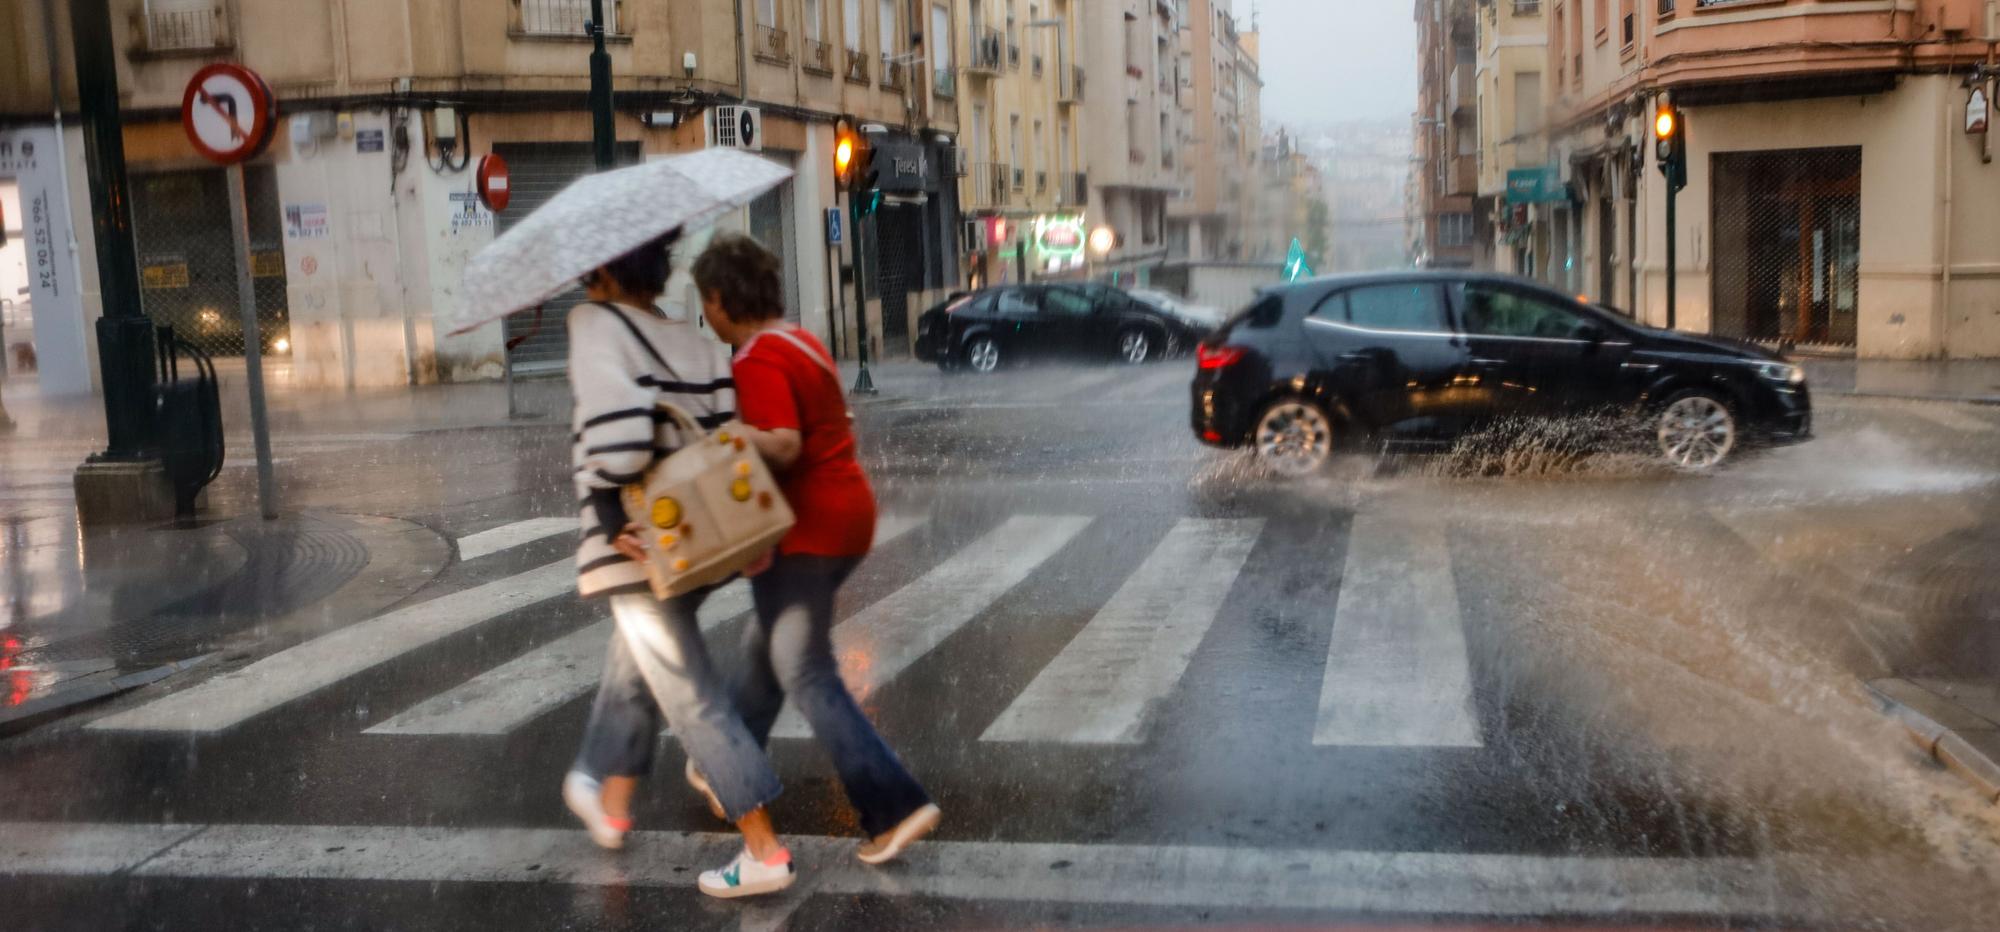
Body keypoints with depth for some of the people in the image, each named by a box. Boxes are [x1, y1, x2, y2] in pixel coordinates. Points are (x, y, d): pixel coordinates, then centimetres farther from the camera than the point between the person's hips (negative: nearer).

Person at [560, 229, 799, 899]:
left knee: (691, 694, -2)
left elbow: (617, 427, -24)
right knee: (634, 667, 27)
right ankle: (610, 801, 45)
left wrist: (607, 508, -16)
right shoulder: (697, 343, 9)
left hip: (638, 546, -7)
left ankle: (765, 851, 0)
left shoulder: (596, 324, -8)